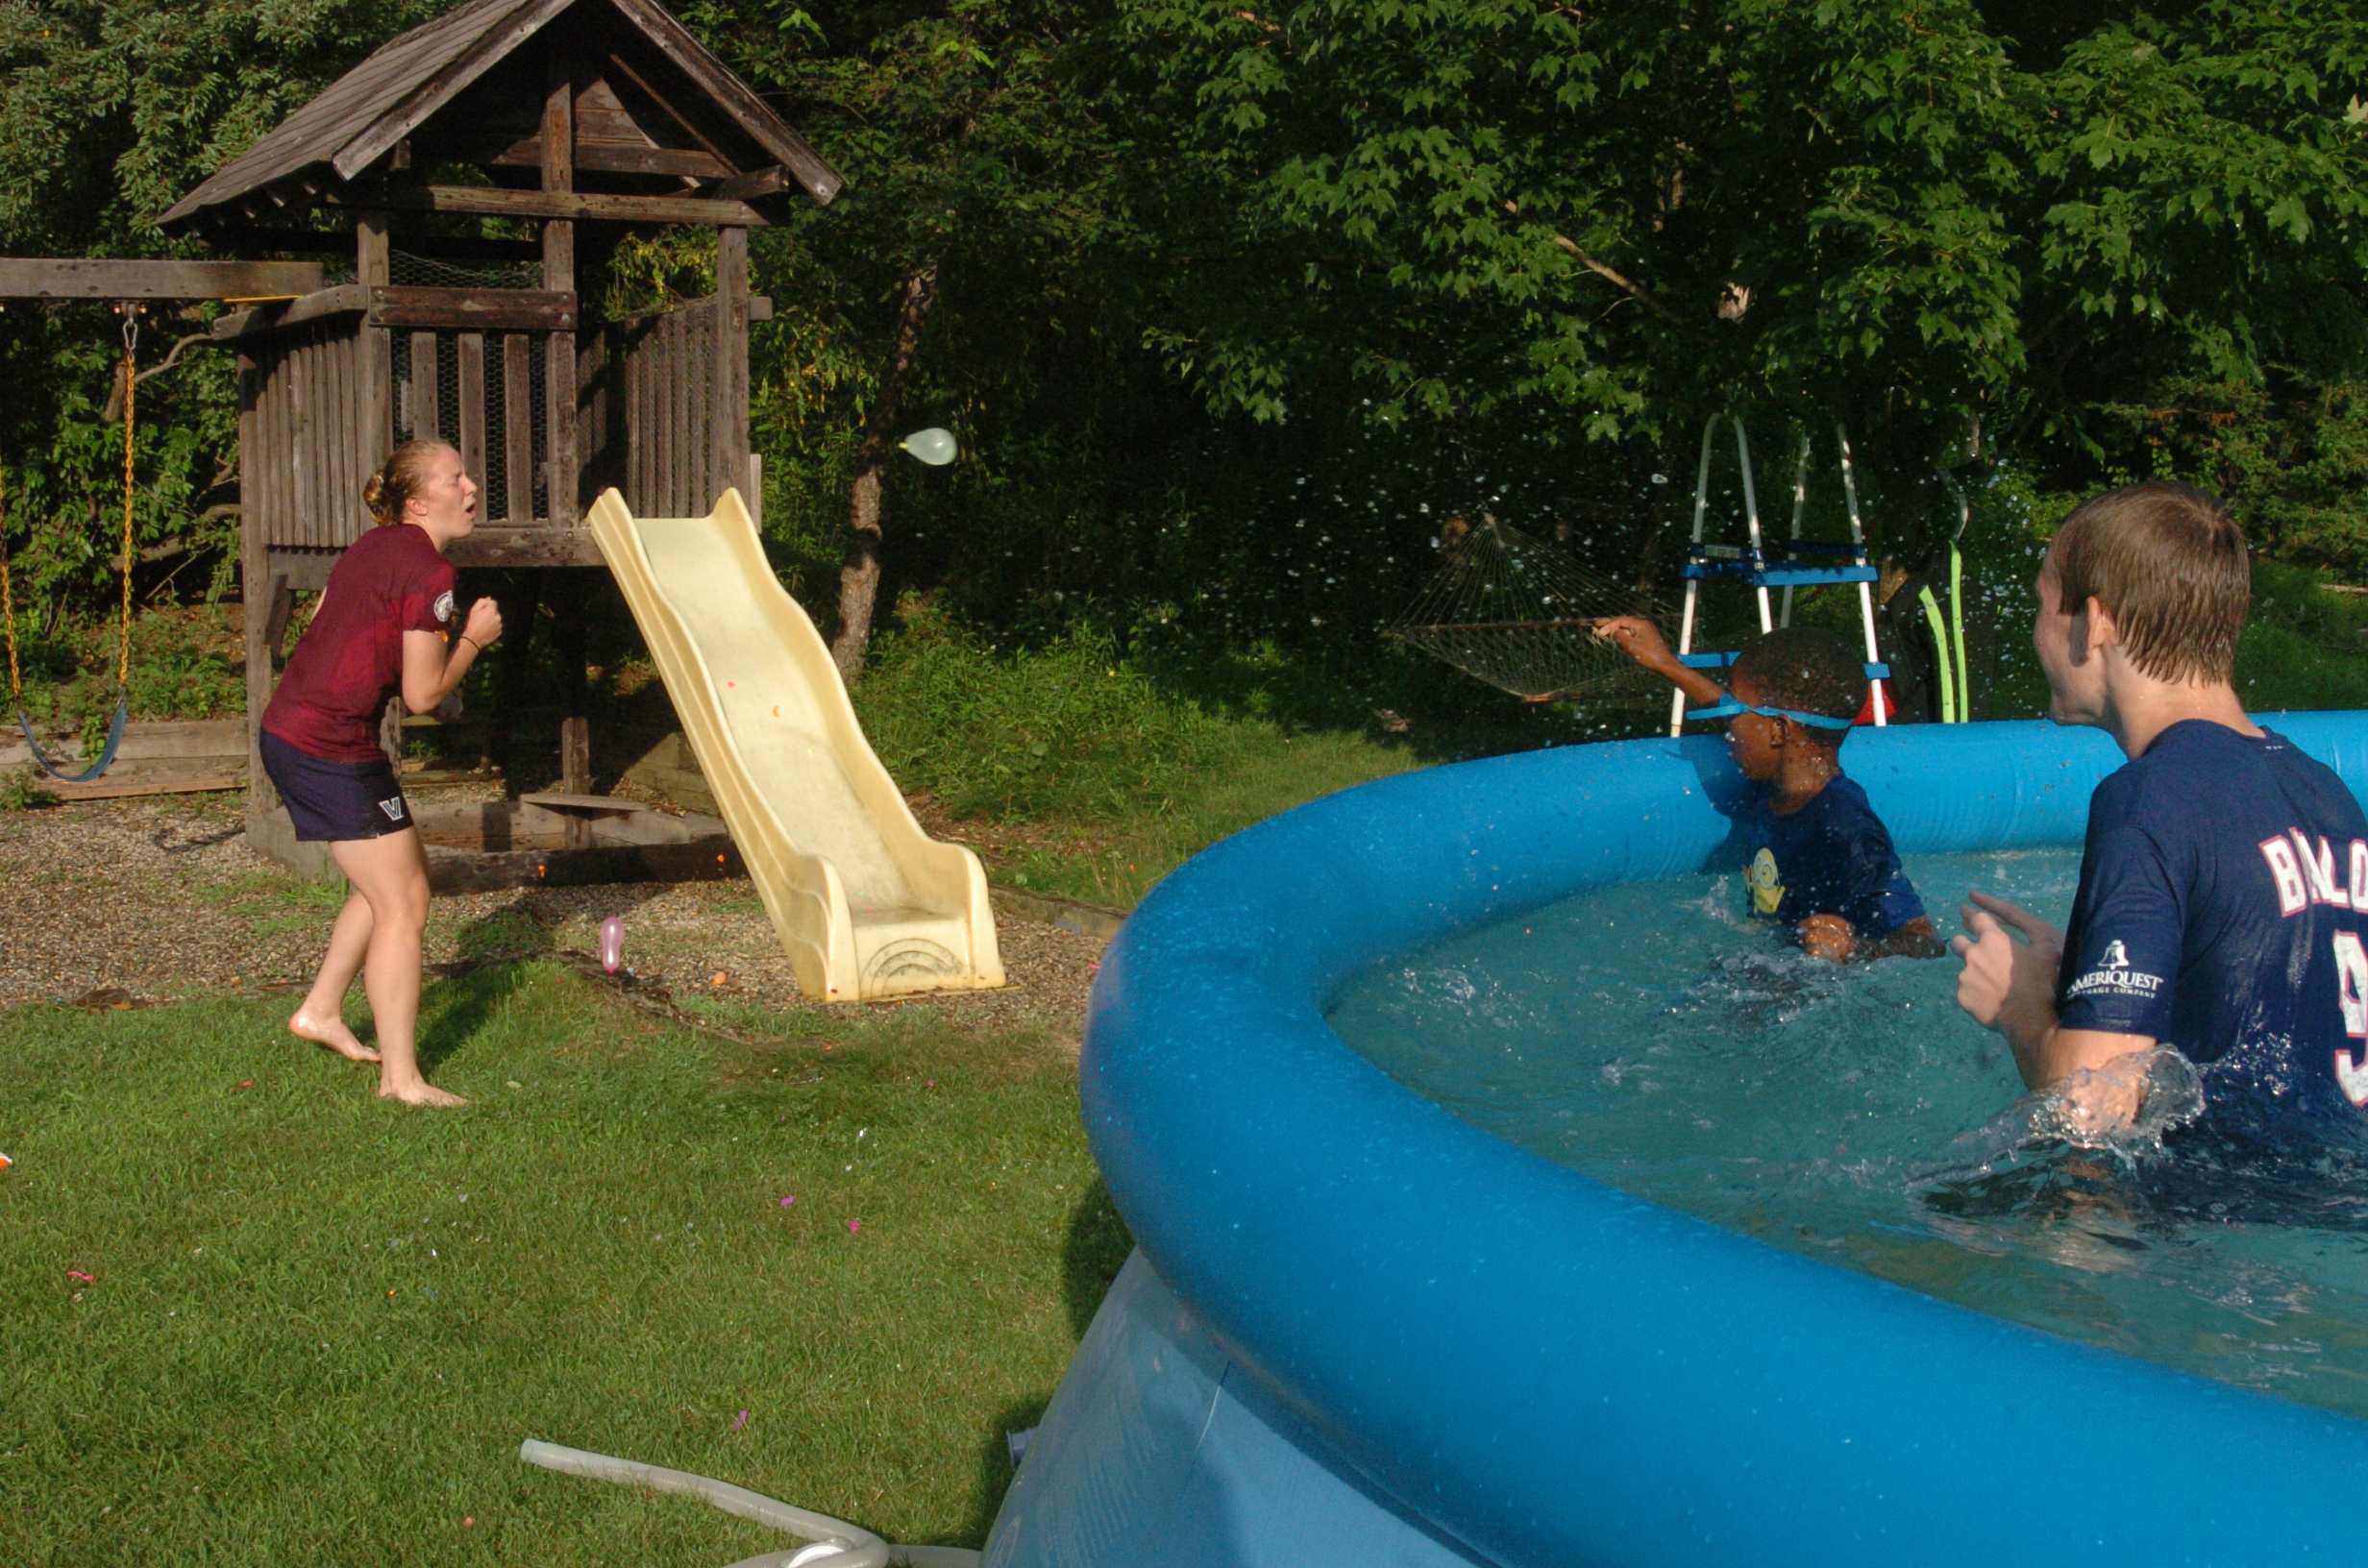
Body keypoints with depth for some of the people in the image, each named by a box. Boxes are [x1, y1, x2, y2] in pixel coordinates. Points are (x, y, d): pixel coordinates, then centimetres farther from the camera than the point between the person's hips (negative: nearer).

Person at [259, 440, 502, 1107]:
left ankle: (320, 1010, 32)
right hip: (332, 748, -10)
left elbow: (320, 621, 20)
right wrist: (474, 637, -2)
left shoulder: (373, 546, 11)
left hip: (288, 728, 10)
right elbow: (423, 694, -15)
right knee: (403, 905, -2)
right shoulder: (429, 572, -17)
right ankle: (402, 1078, 3)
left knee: (392, 882, 23)